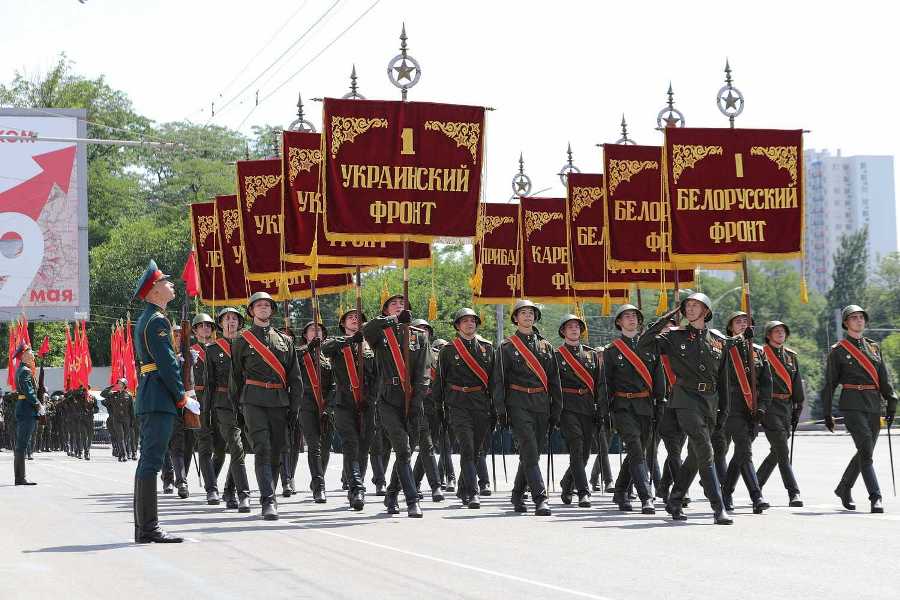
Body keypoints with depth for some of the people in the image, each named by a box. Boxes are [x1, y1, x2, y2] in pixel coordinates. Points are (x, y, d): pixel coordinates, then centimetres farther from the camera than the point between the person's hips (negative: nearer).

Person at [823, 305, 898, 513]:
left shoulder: (874, 347, 16)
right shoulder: (838, 351, 3)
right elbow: (830, 383, 4)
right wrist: (827, 413, 1)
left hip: (874, 404, 5)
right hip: (852, 404, -5)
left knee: (864, 452, 12)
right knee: (866, 451, -17)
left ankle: (843, 489, 31)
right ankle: (875, 498, -20)